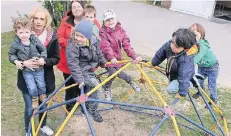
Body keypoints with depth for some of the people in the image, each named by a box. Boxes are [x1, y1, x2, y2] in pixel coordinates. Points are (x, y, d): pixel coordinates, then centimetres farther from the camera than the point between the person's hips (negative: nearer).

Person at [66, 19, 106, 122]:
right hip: (81, 72, -7)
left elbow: (98, 52, 9)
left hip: (90, 69, 7)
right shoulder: (72, 46, -27)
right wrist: (79, 79, -31)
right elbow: (73, 64, -28)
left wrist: (103, 63, 23)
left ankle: (86, 106, 46)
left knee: (89, 90, 21)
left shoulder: (93, 40, -9)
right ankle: (92, 110, -3)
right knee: (95, 84, -20)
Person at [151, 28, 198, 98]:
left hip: (180, 76, -6)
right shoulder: (169, 45, -29)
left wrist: (181, 94, -30)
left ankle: (190, 84, 2)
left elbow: (183, 77, -39)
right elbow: (160, 54, -10)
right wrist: (153, 63, 8)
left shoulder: (185, 60, -47)